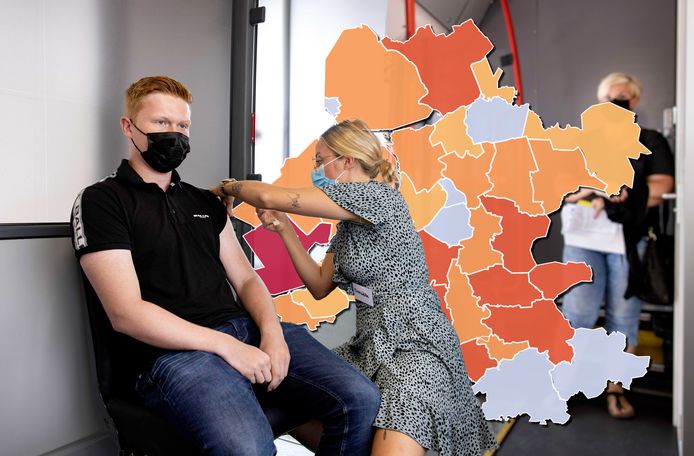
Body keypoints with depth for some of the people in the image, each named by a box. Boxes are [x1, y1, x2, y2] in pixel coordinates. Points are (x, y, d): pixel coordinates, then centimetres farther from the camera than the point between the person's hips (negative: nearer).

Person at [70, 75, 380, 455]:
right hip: (175, 350, -5)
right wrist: (225, 345, -16)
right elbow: (125, 312, -9)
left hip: (248, 329, 6)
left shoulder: (206, 202, 22)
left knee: (360, 399, -14)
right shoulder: (101, 201, 2)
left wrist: (272, 332, -5)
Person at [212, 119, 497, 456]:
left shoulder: (377, 196, -15)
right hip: (372, 347, 9)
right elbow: (320, 286, 15)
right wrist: (283, 228, 8)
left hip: (416, 348, -9)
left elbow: (271, 196, -18)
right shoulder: (349, 223, 13)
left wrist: (227, 187, 2)